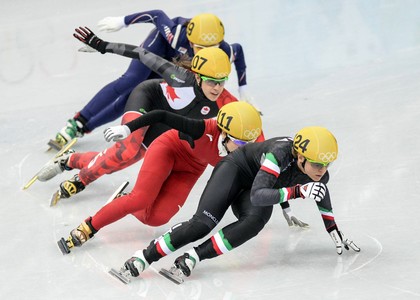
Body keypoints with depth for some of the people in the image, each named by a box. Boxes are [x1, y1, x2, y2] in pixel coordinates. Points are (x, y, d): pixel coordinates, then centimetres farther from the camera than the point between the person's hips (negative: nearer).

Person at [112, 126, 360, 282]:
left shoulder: (320, 174, -18)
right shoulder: (281, 152, -37)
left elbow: (322, 196, 8)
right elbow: (258, 195, -44)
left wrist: (334, 231, 14)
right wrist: (297, 191, -52)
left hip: (259, 189, 5)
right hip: (236, 169, -5)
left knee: (256, 221, -31)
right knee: (202, 224, -26)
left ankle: (193, 258, -33)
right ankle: (143, 258, -19)